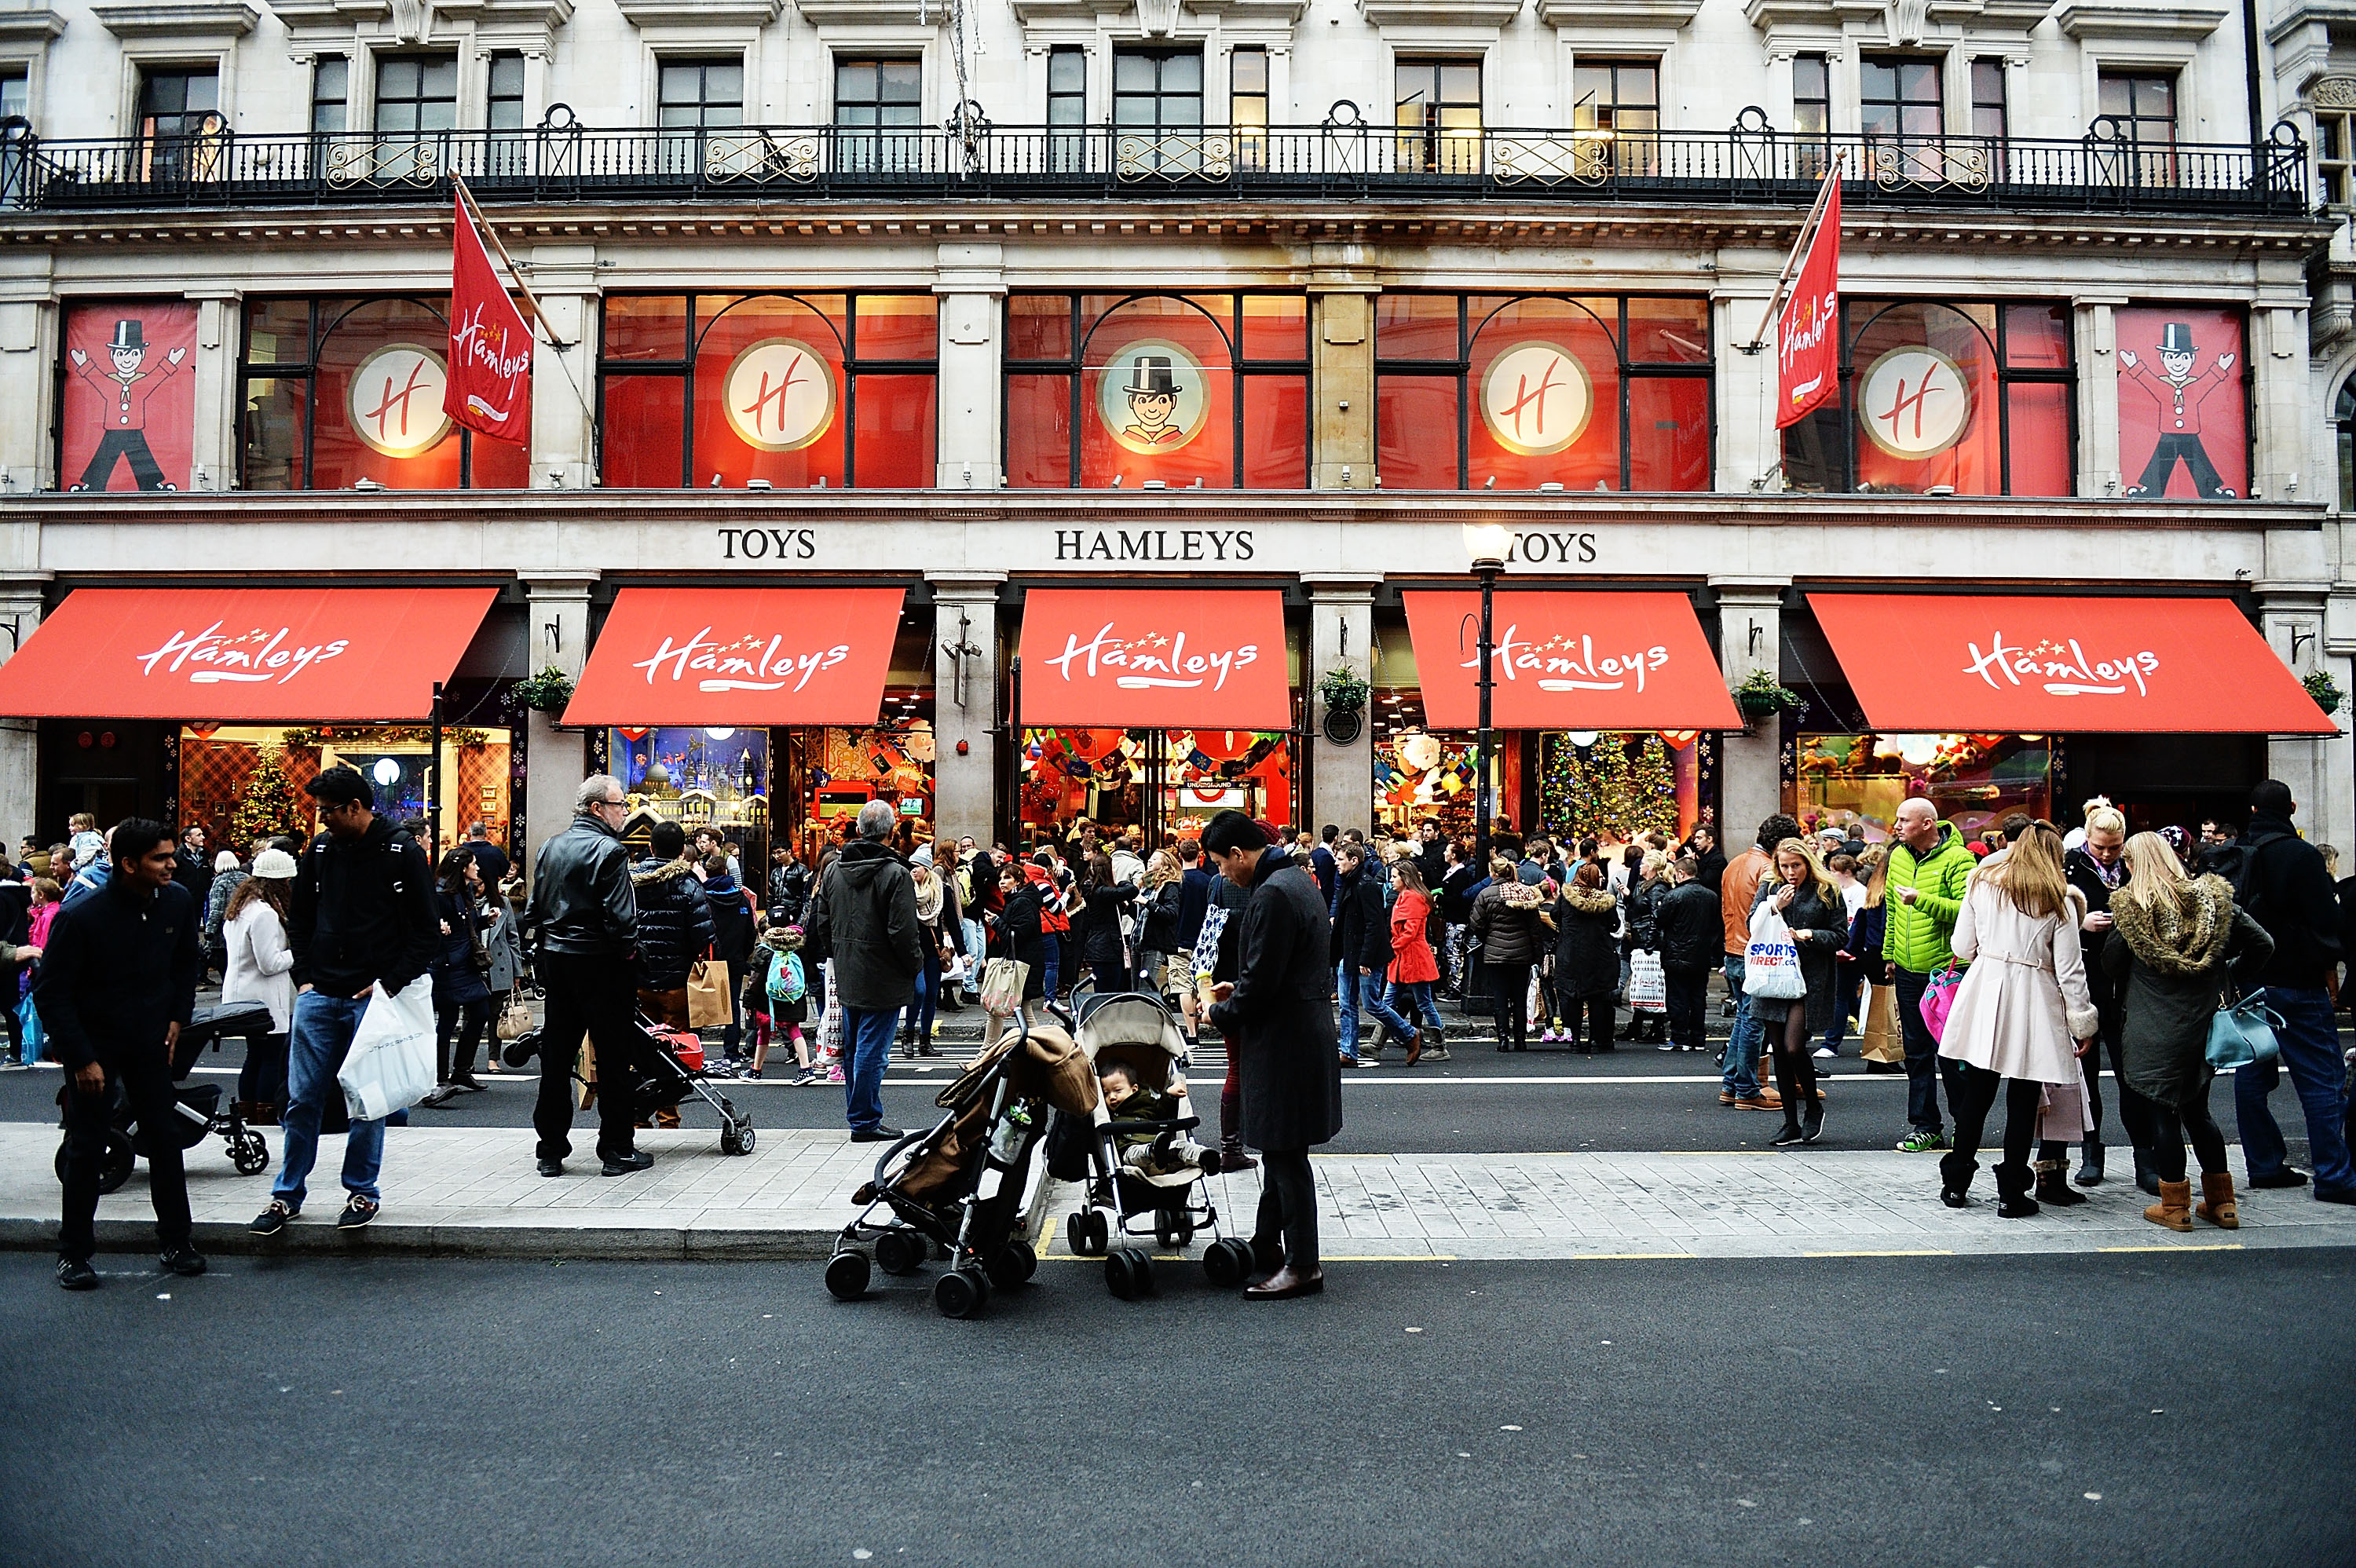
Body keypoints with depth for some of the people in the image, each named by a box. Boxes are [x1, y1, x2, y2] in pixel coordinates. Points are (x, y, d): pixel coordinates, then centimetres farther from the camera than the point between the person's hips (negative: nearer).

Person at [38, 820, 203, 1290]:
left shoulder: (178, 902, -6)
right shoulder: (80, 918, -20)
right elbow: (51, 993, -13)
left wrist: (178, 1017, 6)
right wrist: (80, 1059, -14)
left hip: (150, 1040, 4)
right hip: (93, 1044, -4)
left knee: (166, 1137, 5)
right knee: (86, 1148, 2)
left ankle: (176, 1242, 16)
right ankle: (74, 1253, 16)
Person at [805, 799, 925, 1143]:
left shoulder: (834, 869, 5)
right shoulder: (895, 874, -17)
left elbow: (821, 921, 12)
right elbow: (904, 932, -19)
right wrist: (916, 966, -3)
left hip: (847, 977, 7)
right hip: (882, 980, -7)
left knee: (854, 1047, 18)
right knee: (872, 1050, -1)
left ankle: (859, 1112, 29)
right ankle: (865, 1122, 5)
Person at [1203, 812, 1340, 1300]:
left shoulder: (1272, 896, -22)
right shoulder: (1296, 879, 11)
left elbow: (1260, 985, -22)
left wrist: (1219, 1013, -6)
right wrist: (1237, 989, 15)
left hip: (1285, 1040, -11)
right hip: (1302, 1034, 11)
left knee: (1285, 1152, 0)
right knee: (1279, 1149, 19)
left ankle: (1303, 1265, 9)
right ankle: (1267, 1245, 31)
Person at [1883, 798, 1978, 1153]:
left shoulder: (1957, 859, -12)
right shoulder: (1898, 857, 9)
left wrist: (1921, 899, -29)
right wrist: (1890, 954, 20)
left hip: (1946, 969, -6)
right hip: (1908, 971, 6)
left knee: (1950, 1050, 0)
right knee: (1917, 1051, 10)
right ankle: (1926, 1127, 18)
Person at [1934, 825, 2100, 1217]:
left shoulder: (1981, 885, 5)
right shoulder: (2060, 900, -2)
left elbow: (1963, 948, 6)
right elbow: (2069, 970, -3)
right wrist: (2084, 1025, 4)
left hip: (1984, 993, 2)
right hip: (2032, 1001, -2)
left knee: (1975, 1095, 11)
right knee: (2023, 1103, 5)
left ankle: (1955, 1184, 17)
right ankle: (2011, 1195, 10)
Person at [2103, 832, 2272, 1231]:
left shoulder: (2129, 907, -10)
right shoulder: (2212, 898, 1)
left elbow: (2112, 962, -5)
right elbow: (2262, 944, 1)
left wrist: (2124, 998, 13)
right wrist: (2230, 982, 9)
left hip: (2152, 1027, -5)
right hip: (2204, 1020, 5)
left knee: (2163, 1112, 4)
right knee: (2197, 1109, 17)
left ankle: (2174, 1205, 10)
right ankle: (2222, 1203, 21)